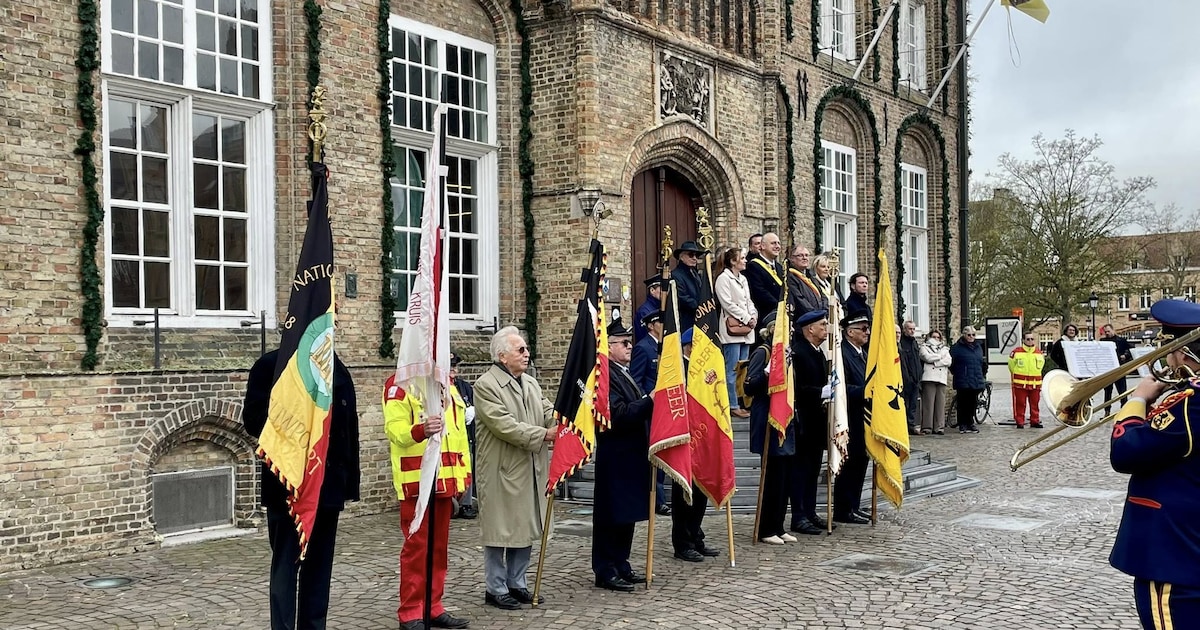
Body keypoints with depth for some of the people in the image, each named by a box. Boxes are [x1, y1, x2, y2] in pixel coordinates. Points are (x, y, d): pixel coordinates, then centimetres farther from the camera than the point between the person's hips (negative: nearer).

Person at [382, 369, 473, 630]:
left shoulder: (447, 383, 16)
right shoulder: (400, 383, -9)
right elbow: (395, 430, -19)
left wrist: (463, 474, 14)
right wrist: (420, 430, -39)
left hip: (444, 480, 7)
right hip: (417, 481, -7)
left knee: (439, 546, 12)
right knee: (417, 546, -2)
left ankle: (433, 608, 21)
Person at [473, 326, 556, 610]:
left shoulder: (531, 383, 12)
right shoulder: (486, 385, -13)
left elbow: (549, 412, 5)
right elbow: (504, 425, -22)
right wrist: (543, 435, -22)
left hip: (530, 471, 8)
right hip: (501, 472, -8)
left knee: (525, 529, 14)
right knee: (498, 531, 3)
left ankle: (517, 584, 27)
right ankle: (496, 590, 15)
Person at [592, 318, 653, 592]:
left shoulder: (624, 373, 16)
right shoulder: (605, 375, -16)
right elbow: (619, 414, -25)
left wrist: (652, 403, 4)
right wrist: (649, 400, -26)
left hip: (632, 456, 10)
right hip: (615, 459, -10)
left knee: (627, 515, 16)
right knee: (611, 515, 0)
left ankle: (621, 566, 26)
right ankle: (605, 572, 9)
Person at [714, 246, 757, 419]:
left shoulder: (742, 279, 19)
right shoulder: (723, 279, -7)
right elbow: (728, 304, -13)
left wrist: (754, 316, 1)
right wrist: (747, 319, -11)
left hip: (746, 329, 8)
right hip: (732, 328, -8)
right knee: (732, 370, -7)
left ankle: (741, 403, 15)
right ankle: (733, 406, -4)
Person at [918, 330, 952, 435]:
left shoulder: (945, 349, 25)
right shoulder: (924, 347, 14)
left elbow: (948, 361, 7)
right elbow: (927, 357, -5)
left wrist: (934, 362, -3)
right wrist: (940, 356, 7)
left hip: (941, 378, 4)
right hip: (929, 377, -4)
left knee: (941, 403, -2)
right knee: (928, 402, -10)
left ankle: (939, 427, 0)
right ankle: (926, 427, -10)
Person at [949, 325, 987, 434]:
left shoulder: (978, 347, 14)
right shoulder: (957, 347, -5)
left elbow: (983, 362, 24)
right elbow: (951, 363, -3)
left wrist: (982, 374, 17)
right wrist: (956, 373, 2)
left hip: (976, 382, 5)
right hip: (963, 383, -5)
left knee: (972, 404, 8)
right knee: (963, 404, -3)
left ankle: (970, 424, 17)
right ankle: (962, 425, 3)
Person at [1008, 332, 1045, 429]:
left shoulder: (1039, 352, 7)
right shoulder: (1016, 352, -4)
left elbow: (1041, 365, 23)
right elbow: (1011, 366, 7)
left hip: (1035, 384, 3)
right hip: (1020, 384, -3)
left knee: (1035, 404, 8)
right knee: (1020, 404, 0)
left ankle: (1035, 421, 18)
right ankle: (1020, 422, 7)